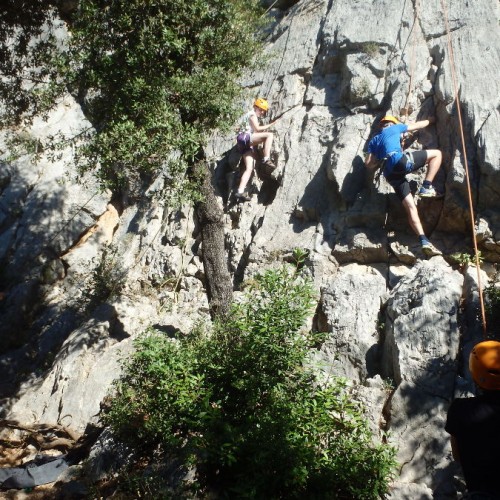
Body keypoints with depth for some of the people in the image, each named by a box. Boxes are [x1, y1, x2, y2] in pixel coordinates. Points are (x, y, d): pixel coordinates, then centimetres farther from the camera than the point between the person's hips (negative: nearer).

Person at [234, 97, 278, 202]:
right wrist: (270, 125, -2)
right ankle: (266, 159, -31)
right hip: (245, 137, -10)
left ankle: (240, 191, -12)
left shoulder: (252, 116, 33)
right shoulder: (252, 114, 4)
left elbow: (255, 131, 31)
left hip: (246, 145, 10)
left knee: (249, 168, -3)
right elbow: (257, 128, -8)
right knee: (270, 135, -22)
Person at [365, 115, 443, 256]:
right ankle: (427, 188, 0)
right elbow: (417, 125, 36)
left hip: (391, 174, 5)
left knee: (410, 207, 1)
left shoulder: (374, 141, 32)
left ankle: (424, 241, -11)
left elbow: (368, 164, 20)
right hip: (401, 161, -5)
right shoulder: (395, 128, 24)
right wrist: (430, 120, 55)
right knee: (436, 153, 10)